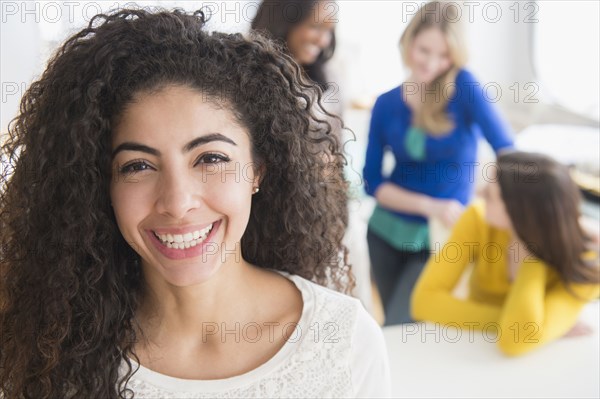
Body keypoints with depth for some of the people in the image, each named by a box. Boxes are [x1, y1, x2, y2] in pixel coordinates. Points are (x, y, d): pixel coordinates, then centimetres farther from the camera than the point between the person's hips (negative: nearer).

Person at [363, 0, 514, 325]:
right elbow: (372, 182, -3)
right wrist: (428, 206, -16)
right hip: (385, 232, 4)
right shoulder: (386, 104, -2)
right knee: (394, 329, 18)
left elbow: (506, 148, -21)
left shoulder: (462, 85, -11)